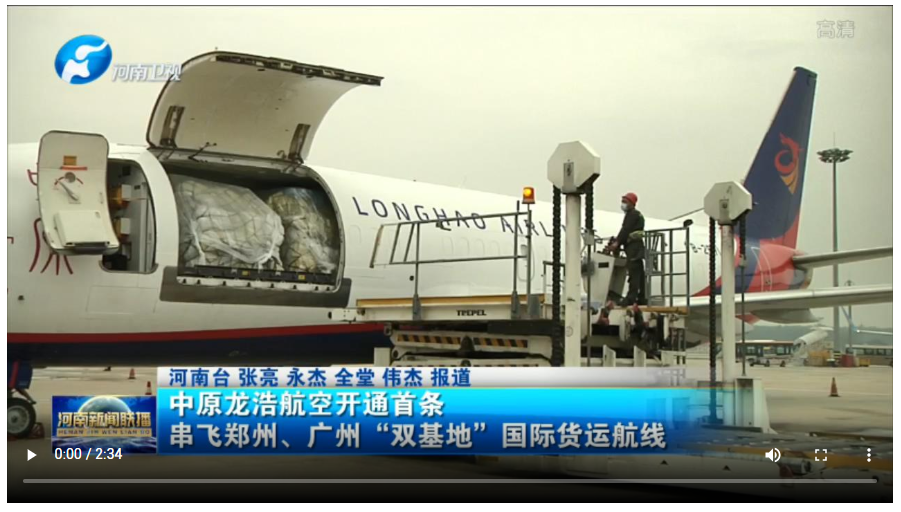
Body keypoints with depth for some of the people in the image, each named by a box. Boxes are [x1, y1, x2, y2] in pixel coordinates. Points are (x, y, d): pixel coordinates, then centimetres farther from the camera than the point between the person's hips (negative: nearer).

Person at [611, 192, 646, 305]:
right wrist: (618, 242, 13)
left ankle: (631, 297, -19)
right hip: (637, 246, 11)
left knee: (634, 272, -14)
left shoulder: (632, 214, -6)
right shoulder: (637, 215, 25)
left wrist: (617, 242, -17)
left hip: (633, 246, -11)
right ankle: (642, 298, 13)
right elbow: (626, 231, 21)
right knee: (639, 273, 10)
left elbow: (626, 230, -16)